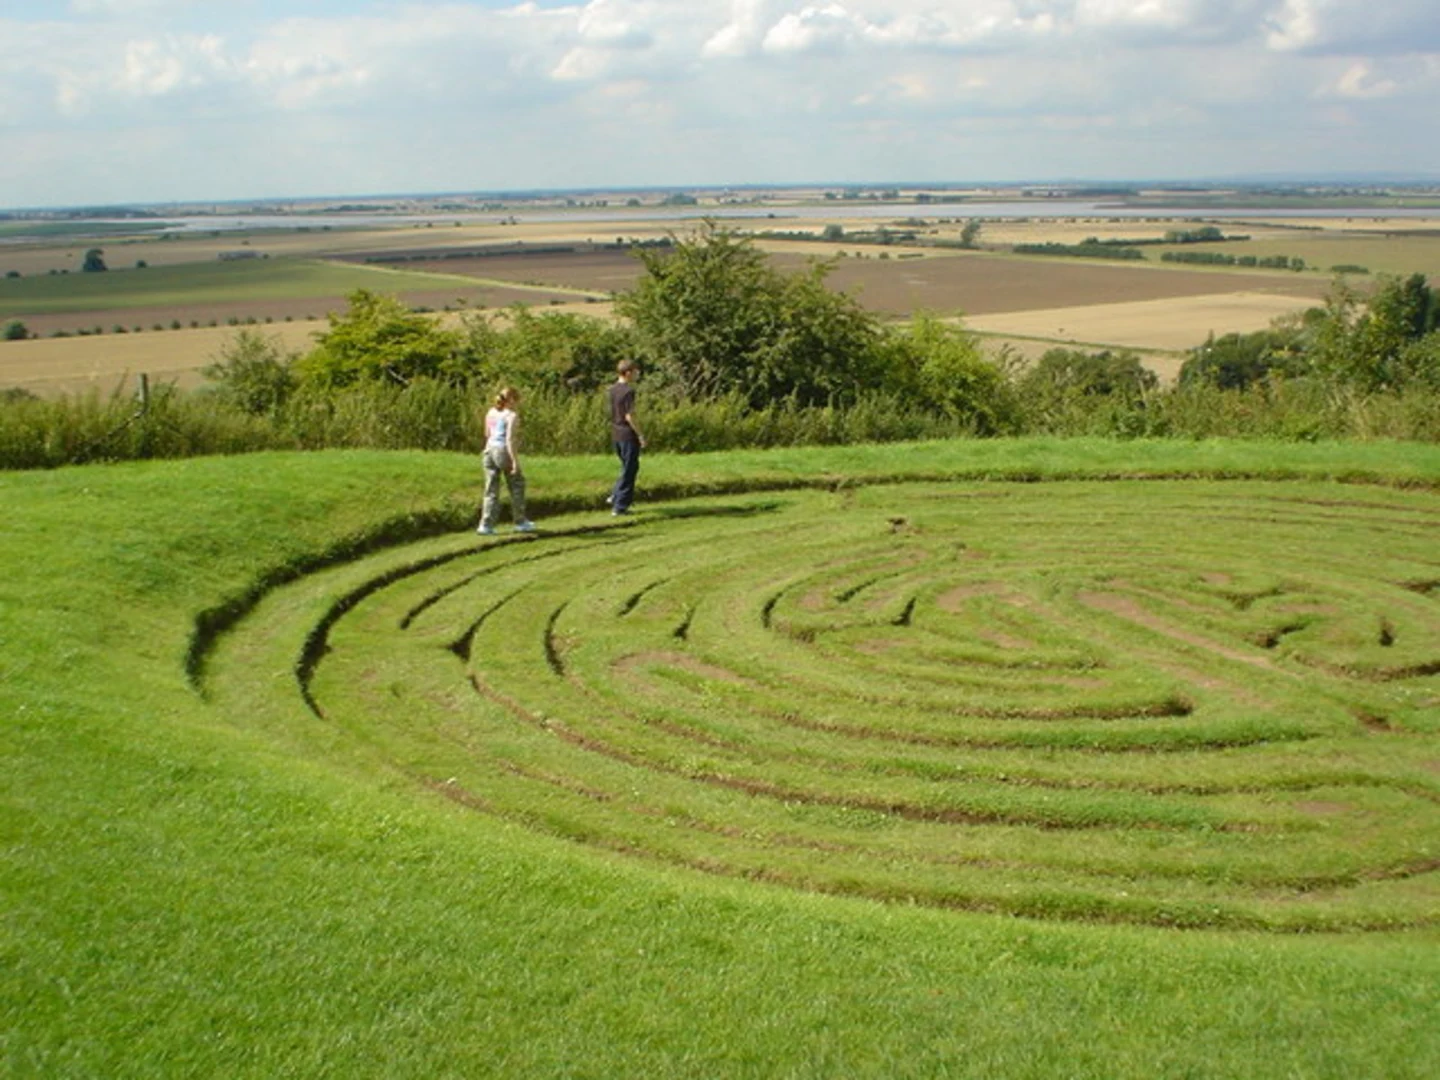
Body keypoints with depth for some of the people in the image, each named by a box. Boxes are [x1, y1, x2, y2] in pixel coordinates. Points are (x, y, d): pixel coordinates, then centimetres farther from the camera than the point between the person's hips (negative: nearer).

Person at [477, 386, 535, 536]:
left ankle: (486, 525, 0)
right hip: (504, 452, -6)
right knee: (517, 486, 12)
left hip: (490, 450, 6)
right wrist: (515, 461, -19)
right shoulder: (512, 416, -12)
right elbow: (509, 439, -19)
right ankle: (520, 522, 21)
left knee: (491, 489, 7)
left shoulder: (491, 413, 10)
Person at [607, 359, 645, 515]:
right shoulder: (628, 391, -17)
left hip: (616, 433, 8)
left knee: (628, 467, 23)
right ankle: (620, 506, 5)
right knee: (629, 470, 1)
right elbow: (629, 416, -19)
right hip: (628, 434, -8)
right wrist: (640, 435, -13)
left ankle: (615, 496, 20)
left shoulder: (613, 390, 8)